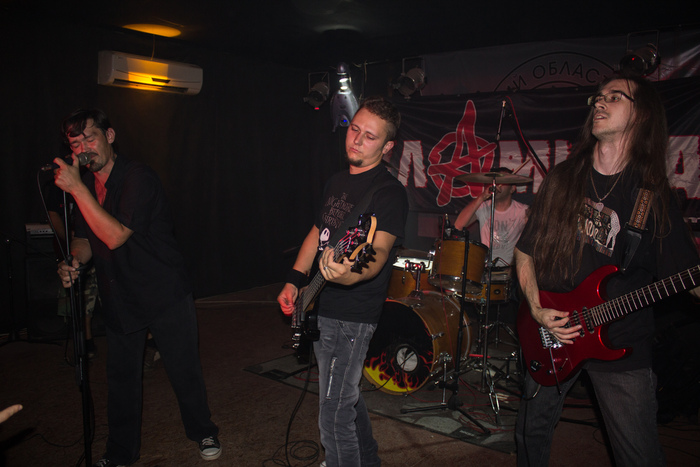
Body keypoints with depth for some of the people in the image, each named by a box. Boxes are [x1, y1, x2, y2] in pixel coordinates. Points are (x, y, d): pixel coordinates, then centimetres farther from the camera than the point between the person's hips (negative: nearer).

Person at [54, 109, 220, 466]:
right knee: (121, 379, 14)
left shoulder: (138, 177, -18)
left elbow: (115, 236, -27)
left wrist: (77, 188, -28)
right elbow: (84, 238, 15)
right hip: (119, 299, 6)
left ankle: (203, 433, 31)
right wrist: (73, 262, -7)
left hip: (165, 293, -6)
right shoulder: (85, 184, 4)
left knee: (184, 371, 7)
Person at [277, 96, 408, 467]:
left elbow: (380, 250, -30)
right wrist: (295, 280, 12)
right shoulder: (336, 182, 10)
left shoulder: (389, 192, -16)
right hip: (320, 310, 9)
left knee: (334, 417, -4)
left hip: (352, 317, -9)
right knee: (346, 395, 24)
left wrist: (351, 273, -51)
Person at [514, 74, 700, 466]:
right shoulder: (562, 179, 1)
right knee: (532, 432, 17)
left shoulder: (654, 195, -4)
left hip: (622, 345, -2)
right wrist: (537, 309, -6)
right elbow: (526, 250, 5)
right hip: (552, 336, 2)